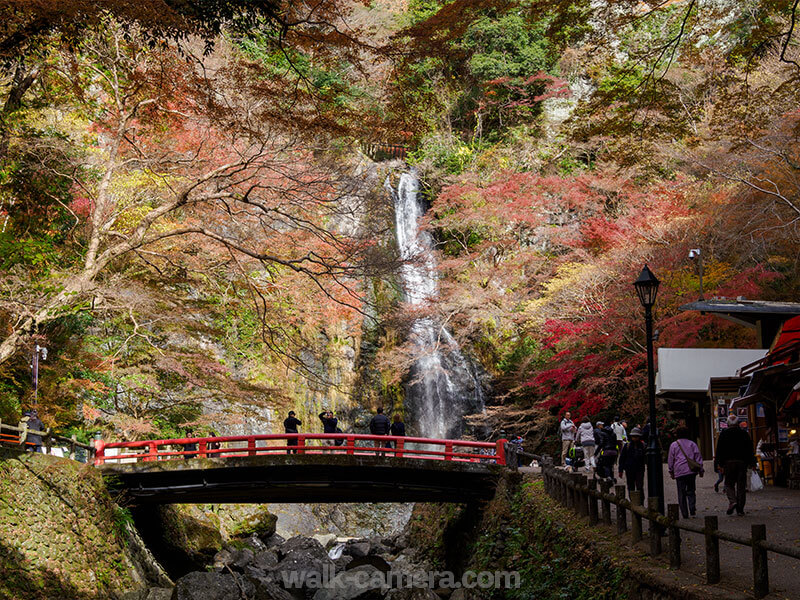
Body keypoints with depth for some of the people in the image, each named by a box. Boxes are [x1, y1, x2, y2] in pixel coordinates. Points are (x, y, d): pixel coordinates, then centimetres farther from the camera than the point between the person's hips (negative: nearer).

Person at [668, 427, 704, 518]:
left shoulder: (673, 445, 6)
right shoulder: (692, 444, 10)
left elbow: (670, 460, 6)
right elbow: (698, 457, 6)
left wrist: (671, 472, 14)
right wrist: (700, 470, 10)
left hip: (679, 472, -2)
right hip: (691, 471, 2)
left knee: (681, 494, 3)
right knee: (691, 491, 11)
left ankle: (685, 514, 1)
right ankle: (692, 509, -9)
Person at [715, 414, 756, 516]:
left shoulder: (723, 434, 1)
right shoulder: (744, 433, 8)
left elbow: (719, 450, -2)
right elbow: (750, 449, 9)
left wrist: (719, 464, -1)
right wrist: (751, 463, 12)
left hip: (728, 462, -2)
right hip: (742, 462, 2)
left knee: (729, 484, 7)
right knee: (741, 485, 5)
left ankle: (732, 501, -17)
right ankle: (740, 508, 4)